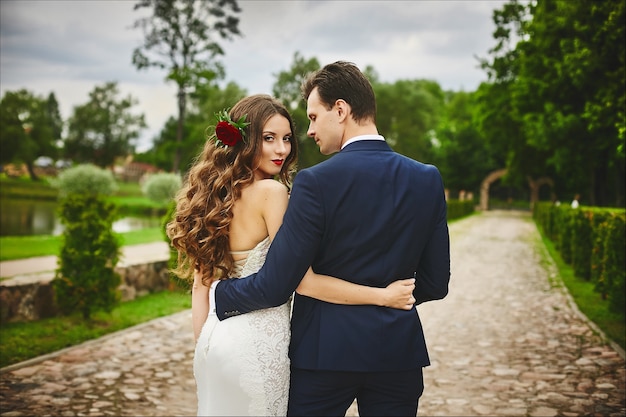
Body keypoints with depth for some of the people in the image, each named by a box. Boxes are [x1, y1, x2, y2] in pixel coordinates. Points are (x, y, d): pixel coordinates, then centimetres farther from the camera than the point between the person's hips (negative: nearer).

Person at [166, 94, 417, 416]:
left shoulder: (214, 195, 5)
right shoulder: (270, 192, -17)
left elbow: (200, 285, 8)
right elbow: (300, 278, -20)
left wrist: (203, 348, 14)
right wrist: (383, 296, -15)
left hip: (216, 337, 7)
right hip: (257, 342, -7)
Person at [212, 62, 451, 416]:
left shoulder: (316, 182, -16)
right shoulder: (428, 180, -2)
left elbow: (275, 287, -15)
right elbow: (435, 284, 3)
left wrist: (218, 293, 4)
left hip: (325, 349, -3)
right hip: (398, 350, 4)